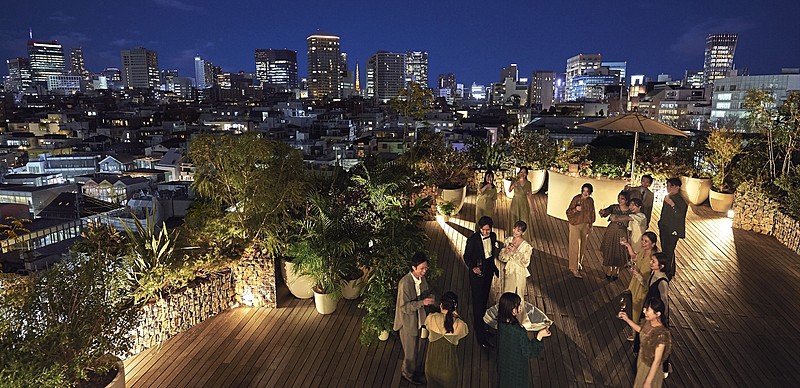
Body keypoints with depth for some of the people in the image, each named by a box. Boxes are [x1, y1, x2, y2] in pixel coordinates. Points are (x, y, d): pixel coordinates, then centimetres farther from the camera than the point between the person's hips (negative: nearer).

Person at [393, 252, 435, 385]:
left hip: (419, 318, 7)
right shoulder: (405, 283, -31)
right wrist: (422, 302, -36)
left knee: (418, 347, 26)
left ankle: (417, 368, 49)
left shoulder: (422, 278, -7)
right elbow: (404, 307, -28)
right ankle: (407, 373, 39)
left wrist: (429, 297, -13)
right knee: (410, 351, 14)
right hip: (408, 322, -7)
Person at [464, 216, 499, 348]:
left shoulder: (493, 236, -5)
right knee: (478, 303, -1)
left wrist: (494, 268, 16)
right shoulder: (473, 240, -22)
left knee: (484, 299, 21)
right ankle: (481, 337, 5)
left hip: (488, 271, 6)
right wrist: (473, 267, -28)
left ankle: (479, 324, 43)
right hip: (477, 273, -6)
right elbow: (467, 257, -12)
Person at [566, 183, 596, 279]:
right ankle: (573, 268, -1)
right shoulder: (576, 199, -16)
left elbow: (592, 213, 13)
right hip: (575, 225, -6)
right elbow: (568, 211, -15)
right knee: (575, 246, -6)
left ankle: (578, 263, 37)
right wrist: (575, 209, -34)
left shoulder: (590, 200, 0)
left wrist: (590, 225, 15)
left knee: (583, 246, 16)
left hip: (585, 225, 6)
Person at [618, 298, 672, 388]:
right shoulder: (648, 321, -15)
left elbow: (657, 361, -29)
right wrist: (627, 319, 3)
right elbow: (642, 330, 10)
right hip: (642, 359, 7)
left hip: (651, 367, -7)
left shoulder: (661, 334, -37)